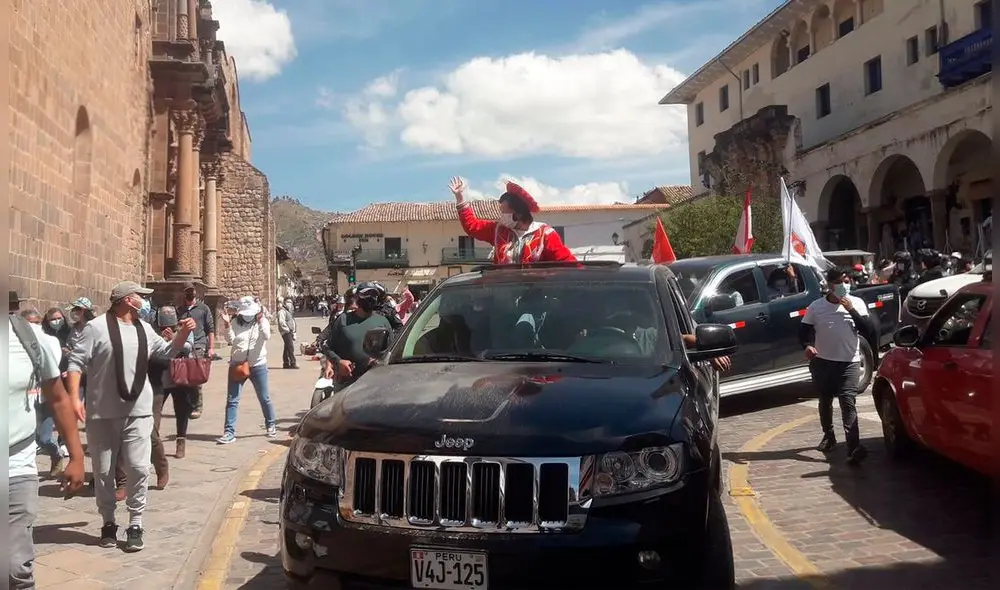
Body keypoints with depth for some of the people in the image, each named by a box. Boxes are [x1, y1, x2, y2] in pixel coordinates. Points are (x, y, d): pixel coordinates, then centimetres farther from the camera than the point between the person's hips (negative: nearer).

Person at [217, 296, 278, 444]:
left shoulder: (262, 322, -4)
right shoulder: (235, 322, -2)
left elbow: (267, 336, -22)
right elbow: (231, 340, -12)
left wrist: (261, 320, -28)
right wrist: (227, 326, -23)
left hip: (258, 366, -1)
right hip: (237, 365, 1)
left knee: (264, 398, 12)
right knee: (232, 400, -2)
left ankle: (271, 425, 32)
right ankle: (229, 432, 3)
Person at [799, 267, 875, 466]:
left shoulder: (857, 303, 0)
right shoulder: (816, 307, 0)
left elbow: (868, 331, -7)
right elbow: (804, 330, 5)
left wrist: (852, 310, -18)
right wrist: (807, 345, -16)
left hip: (849, 362, -2)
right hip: (822, 362, 2)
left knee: (848, 403, -14)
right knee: (825, 401, 16)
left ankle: (854, 447, -22)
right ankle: (828, 436, 37)